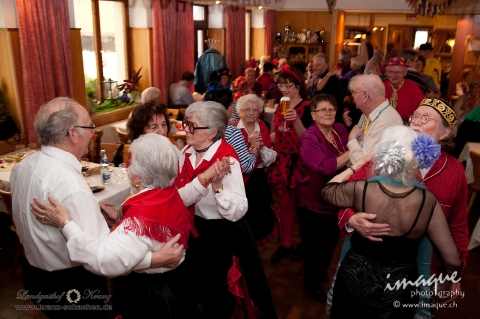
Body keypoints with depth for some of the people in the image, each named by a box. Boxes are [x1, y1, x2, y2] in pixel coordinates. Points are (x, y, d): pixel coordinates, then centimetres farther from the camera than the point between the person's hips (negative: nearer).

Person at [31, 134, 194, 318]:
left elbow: (105, 260, -42)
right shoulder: (170, 193, -7)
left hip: (145, 293, -8)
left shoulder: (144, 212, -34)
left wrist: (65, 224, -37)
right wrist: (120, 217, 2)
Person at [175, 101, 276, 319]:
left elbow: (237, 212, -29)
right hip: (194, 232, 6)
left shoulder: (226, 159, -24)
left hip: (222, 237, -6)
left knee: (218, 300, 16)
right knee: (198, 291, 27)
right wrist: (204, 177, -30)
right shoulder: (186, 153, -4)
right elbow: (178, 198, -15)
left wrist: (217, 184, -43)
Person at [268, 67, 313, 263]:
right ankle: (286, 244, 25)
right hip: (280, 160, 6)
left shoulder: (307, 106, -11)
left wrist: (296, 120, -34)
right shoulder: (280, 106, 10)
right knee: (284, 204, 13)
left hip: (299, 161, -6)